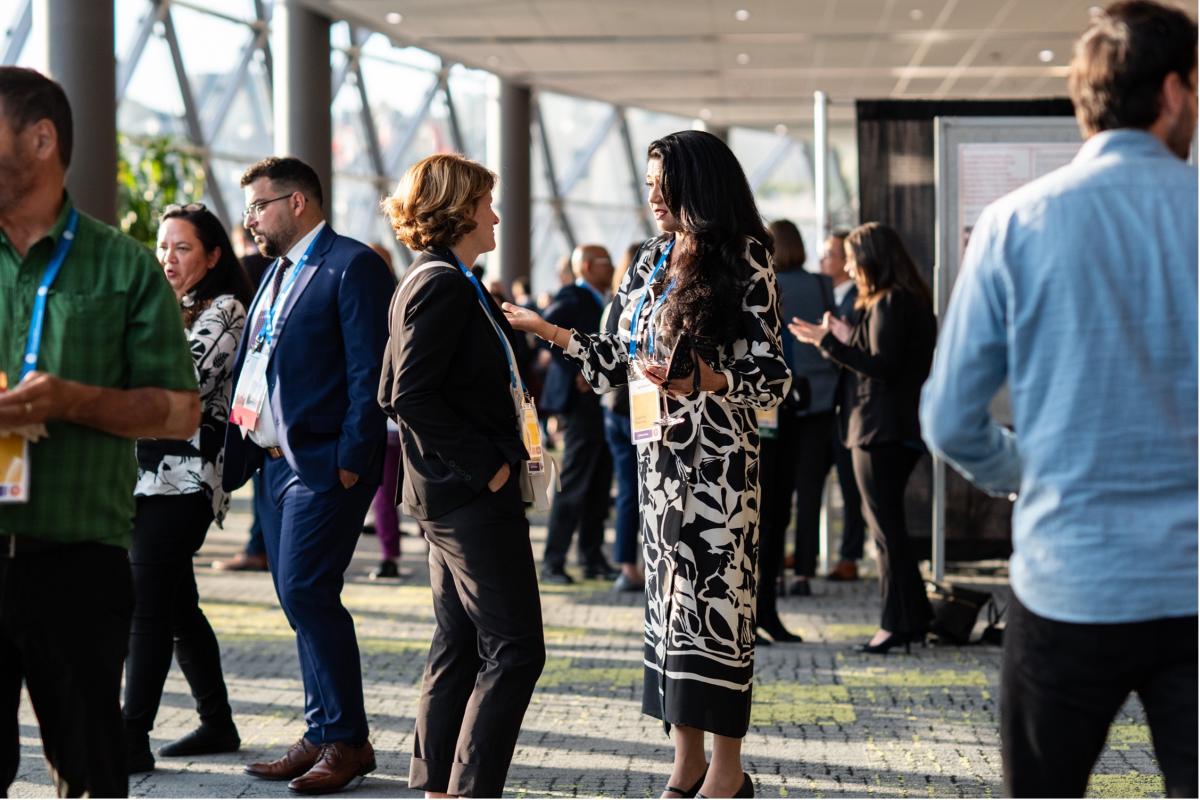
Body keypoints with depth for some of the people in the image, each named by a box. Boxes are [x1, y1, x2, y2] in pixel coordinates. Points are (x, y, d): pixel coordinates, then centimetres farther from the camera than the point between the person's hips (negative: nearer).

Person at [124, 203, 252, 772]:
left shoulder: (223, 310, -4)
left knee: (147, 607, -11)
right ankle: (217, 724, 21)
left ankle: (132, 740, -11)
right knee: (177, 606, 11)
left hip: (182, 478, -8)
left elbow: (186, 379, -16)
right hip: (147, 473, 8)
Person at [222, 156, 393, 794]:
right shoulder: (277, 273, 20)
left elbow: (370, 372, -14)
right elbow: (247, 372, 20)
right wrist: (233, 459, 14)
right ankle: (323, 736, 16)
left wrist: (352, 459, -20)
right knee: (300, 601, 10)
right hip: (275, 463, 9)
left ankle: (347, 740, -3)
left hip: (324, 465, -9)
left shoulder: (353, 265, -8)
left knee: (306, 593, -13)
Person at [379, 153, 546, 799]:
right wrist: (486, 467, -19)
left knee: (459, 645, 14)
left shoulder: (429, 282, 15)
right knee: (514, 648, -8)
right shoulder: (443, 285, -15)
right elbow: (413, 397, -23)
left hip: (448, 494, 11)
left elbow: (391, 394, 19)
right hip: (472, 497, -11)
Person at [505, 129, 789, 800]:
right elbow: (617, 361, 15)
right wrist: (547, 329, 10)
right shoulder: (652, 264, 13)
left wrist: (705, 379, -26)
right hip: (661, 453, 7)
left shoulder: (744, 265, -7)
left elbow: (774, 380, -11)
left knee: (715, 595, -5)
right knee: (669, 595, 7)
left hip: (719, 459, -7)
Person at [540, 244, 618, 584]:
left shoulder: (598, 302, 16)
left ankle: (592, 558, 17)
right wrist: (575, 372, -25)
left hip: (603, 400, 9)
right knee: (573, 484, -7)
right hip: (583, 401, -9)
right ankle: (553, 563, -3)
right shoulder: (572, 299, -12)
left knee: (599, 484, 11)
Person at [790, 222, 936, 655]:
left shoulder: (889, 303, -15)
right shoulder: (912, 300, 15)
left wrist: (830, 342, -18)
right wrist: (847, 339, 16)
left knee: (886, 526, -5)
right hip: (899, 429, 10)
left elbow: (882, 367, -21)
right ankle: (912, 617, 19)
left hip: (880, 429, -10)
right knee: (889, 524, 15)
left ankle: (900, 623, -2)